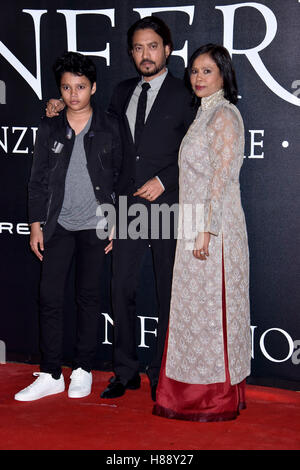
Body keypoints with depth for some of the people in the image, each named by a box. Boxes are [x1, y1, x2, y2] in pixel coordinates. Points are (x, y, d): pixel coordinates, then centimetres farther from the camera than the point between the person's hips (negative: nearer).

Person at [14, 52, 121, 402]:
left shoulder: (109, 127, 2)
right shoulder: (49, 129, 6)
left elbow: (120, 176, 3)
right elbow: (38, 180, 8)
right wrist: (36, 224, 2)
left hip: (95, 227, -1)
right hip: (58, 226, 2)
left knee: (89, 297, 5)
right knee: (49, 297, -1)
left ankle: (83, 371, 17)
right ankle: (50, 376, 8)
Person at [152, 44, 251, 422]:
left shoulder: (223, 114, -11)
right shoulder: (205, 114, 18)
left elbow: (223, 176, -18)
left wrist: (206, 231, -21)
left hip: (214, 227, -9)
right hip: (198, 226, 9)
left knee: (209, 306, -4)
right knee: (197, 306, 11)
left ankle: (216, 398, 5)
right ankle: (201, 393, 19)